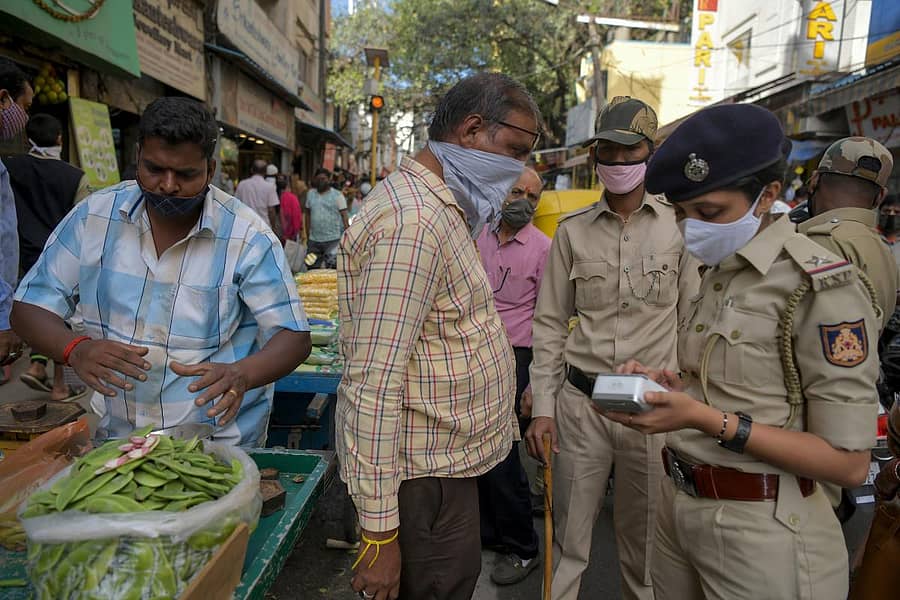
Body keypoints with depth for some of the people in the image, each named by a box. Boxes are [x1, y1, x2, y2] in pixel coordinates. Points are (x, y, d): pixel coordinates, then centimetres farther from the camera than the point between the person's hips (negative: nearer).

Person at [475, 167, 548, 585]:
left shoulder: (543, 248, -6)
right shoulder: (479, 237, 9)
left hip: (513, 361, -5)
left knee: (500, 455, -2)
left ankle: (522, 548, 20)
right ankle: (487, 531, 34)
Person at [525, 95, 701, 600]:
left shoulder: (680, 226, 0)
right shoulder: (573, 230, 3)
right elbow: (550, 323, 5)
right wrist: (542, 407, 0)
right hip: (580, 403, 1)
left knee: (644, 544, 16)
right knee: (569, 542, 12)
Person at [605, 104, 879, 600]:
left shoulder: (820, 285, -16)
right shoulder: (719, 272, 6)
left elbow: (847, 462, -17)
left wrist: (706, 419, -25)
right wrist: (664, 382, -5)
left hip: (759, 529, -7)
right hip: (677, 503, 7)